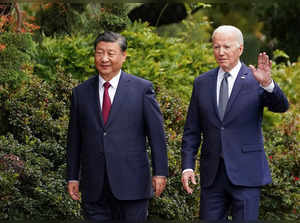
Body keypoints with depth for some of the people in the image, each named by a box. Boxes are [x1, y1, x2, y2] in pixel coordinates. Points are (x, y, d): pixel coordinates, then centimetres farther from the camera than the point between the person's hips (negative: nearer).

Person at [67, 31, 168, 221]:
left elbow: (157, 134, 1)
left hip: (131, 184, -2)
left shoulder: (142, 89, 1)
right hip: (94, 188, 2)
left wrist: (160, 172, -4)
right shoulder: (81, 92, 10)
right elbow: (74, 139, 13)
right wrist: (73, 177, 10)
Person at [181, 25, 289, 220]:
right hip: (212, 175, 4)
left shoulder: (255, 80, -2)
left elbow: (281, 106, -18)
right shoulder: (202, 83, 9)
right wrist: (188, 166, 1)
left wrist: (267, 83, -37)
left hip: (246, 173, -4)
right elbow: (192, 130, 11)